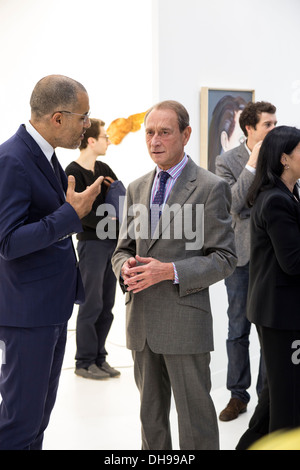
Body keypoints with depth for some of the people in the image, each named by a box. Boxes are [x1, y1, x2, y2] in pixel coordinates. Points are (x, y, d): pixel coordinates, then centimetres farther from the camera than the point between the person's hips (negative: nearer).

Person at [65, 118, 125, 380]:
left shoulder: (103, 169, 13)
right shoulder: (73, 172, -9)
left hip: (112, 243, 7)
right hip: (91, 243, -7)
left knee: (107, 304, 10)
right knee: (92, 304, -3)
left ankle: (99, 357, 19)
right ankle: (85, 361, 7)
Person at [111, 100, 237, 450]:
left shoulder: (211, 188, -6)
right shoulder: (136, 189, 13)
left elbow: (224, 258, -8)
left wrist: (170, 271, -20)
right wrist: (125, 268, -6)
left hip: (184, 320, -5)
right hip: (141, 320, 6)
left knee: (195, 418, 2)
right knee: (150, 417, 16)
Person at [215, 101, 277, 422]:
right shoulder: (227, 161, -2)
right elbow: (233, 204, -15)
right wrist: (253, 164, -16)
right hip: (242, 254, -1)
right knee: (238, 329, 8)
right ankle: (238, 395, 20)